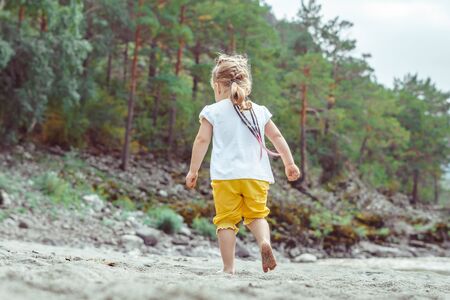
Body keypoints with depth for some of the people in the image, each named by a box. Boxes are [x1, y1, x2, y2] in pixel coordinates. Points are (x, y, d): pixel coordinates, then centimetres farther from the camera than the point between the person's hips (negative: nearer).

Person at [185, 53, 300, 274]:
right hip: (256, 175, 3)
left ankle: (228, 268, -3)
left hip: (225, 175, -3)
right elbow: (277, 137, 14)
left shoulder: (213, 111, 4)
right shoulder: (260, 111, 13)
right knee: (256, 215, 15)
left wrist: (193, 170, 4)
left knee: (226, 220, 2)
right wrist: (289, 164, 22)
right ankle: (264, 240, -15)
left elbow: (202, 141, -1)